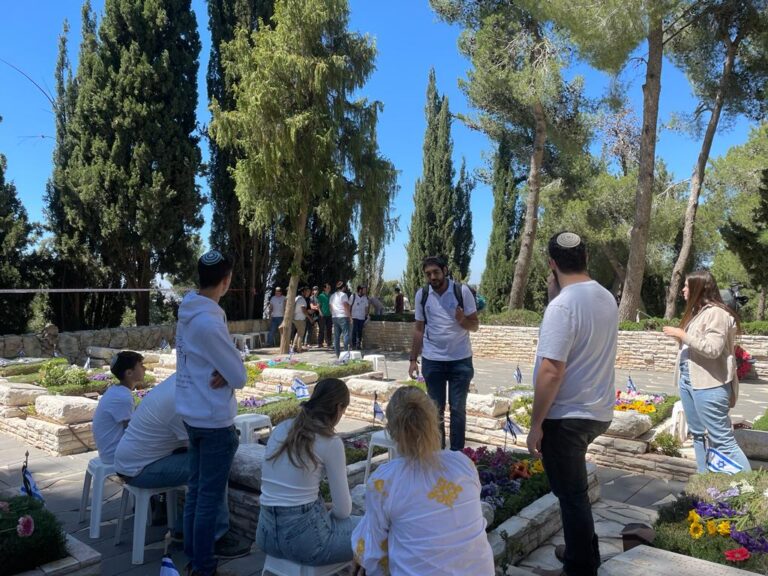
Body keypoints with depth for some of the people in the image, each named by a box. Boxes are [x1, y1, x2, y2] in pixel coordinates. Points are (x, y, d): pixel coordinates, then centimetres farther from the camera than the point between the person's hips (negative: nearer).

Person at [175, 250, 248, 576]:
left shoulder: (188, 312, 4)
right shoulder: (209, 322, -24)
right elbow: (239, 377, -20)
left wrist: (222, 372, -9)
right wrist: (228, 374, 0)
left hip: (192, 415, 9)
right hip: (215, 421, -9)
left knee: (195, 490, 19)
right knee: (210, 497, 4)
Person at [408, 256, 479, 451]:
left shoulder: (462, 291, -8)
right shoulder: (421, 294, -1)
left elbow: (475, 325, -2)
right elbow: (419, 328, 7)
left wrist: (463, 321, -25)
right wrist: (413, 359, 4)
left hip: (460, 360, -2)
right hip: (432, 360, 2)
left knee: (458, 408, 5)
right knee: (436, 408, 10)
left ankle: (457, 453, 16)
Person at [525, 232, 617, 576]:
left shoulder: (562, 305, -23)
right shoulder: (606, 298, 4)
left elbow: (551, 371, -26)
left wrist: (536, 425, -18)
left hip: (567, 416, -9)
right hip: (597, 411, 9)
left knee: (571, 493, 7)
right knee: (573, 489, 25)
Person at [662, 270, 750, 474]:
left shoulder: (716, 313, -13)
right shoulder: (696, 312, 15)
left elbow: (712, 348, -22)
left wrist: (682, 334, -18)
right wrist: (679, 336, 7)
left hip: (709, 385, -10)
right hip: (688, 381, 10)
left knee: (722, 440, -6)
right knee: (698, 434, 15)